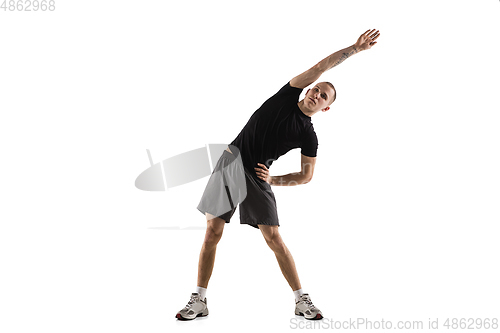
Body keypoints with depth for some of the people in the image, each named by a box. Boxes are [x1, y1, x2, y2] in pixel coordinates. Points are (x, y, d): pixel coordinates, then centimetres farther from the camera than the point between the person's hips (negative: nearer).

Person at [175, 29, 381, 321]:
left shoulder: (309, 136, 2)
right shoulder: (288, 95, 5)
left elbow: (306, 176, 6)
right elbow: (320, 67, -1)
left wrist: (274, 180, -6)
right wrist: (354, 48, 5)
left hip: (257, 176, -1)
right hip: (232, 161, 1)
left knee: (273, 237, -7)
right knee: (213, 232, -2)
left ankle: (302, 300, 8)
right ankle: (200, 301, 8)